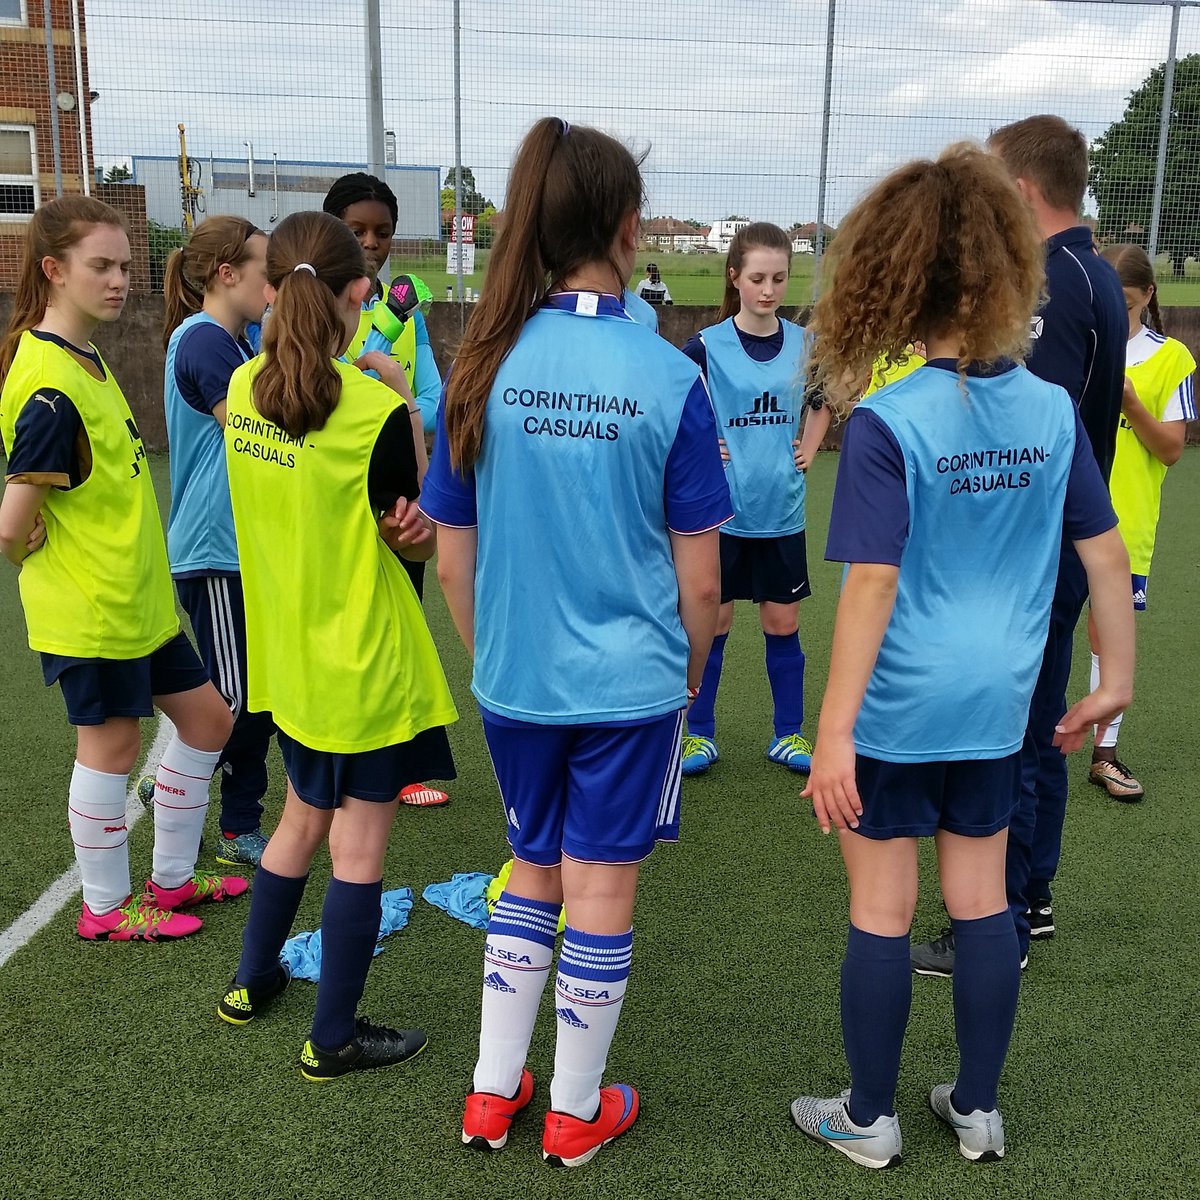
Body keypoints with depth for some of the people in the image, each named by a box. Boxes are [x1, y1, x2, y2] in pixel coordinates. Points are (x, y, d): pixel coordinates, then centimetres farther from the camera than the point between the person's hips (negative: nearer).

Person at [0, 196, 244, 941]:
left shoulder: (86, 359, 9)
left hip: (139, 597, 10)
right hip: (90, 610, -9)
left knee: (205, 718, 15)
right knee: (111, 745, 5)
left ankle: (172, 879, 30)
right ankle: (106, 908, 25)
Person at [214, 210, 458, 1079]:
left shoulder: (244, 392, -1)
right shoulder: (373, 411, -20)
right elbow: (419, 541, -10)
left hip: (287, 655, 7)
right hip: (368, 660, -7)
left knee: (304, 815, 25)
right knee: (360, 842, 6)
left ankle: (253, 981, 40)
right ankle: (335, 1039, 18)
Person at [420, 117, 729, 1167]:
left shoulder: (484, 367, -6)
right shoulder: (668, 378, -13)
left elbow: (453, 561, 0)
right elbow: (700, 581, -8)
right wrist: (690, 677, 9)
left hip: (514, 682, 3)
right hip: (630, 682, -3)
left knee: (533, 873, 21)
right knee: (602, 889, 12)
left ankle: (493, 1095, 32)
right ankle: (576, 1115, 30)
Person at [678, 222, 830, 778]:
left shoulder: (803, 344, 3)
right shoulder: (708, 346, -9)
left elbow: (824, 400, 21)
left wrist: (809, 446, 9)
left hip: (782, 509, 3)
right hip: (722, 510, -3)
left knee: (782, 622, 10)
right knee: (713, 619, 7)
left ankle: (789, 734, 23)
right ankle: (699, 733, 21)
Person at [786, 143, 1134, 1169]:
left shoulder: (888, 422, -17)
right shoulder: (1053, 410, -3)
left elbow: (872, 586, -20)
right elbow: (1105, 551, 3)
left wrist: (834, 733, -17)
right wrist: (1115, 678, 15)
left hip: (897, 709, -4)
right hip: (998, 705, 5)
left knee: (881, 913, 9)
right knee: (982, 901, 17)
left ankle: (871, 1120, 26)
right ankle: (978, 1110, 33)